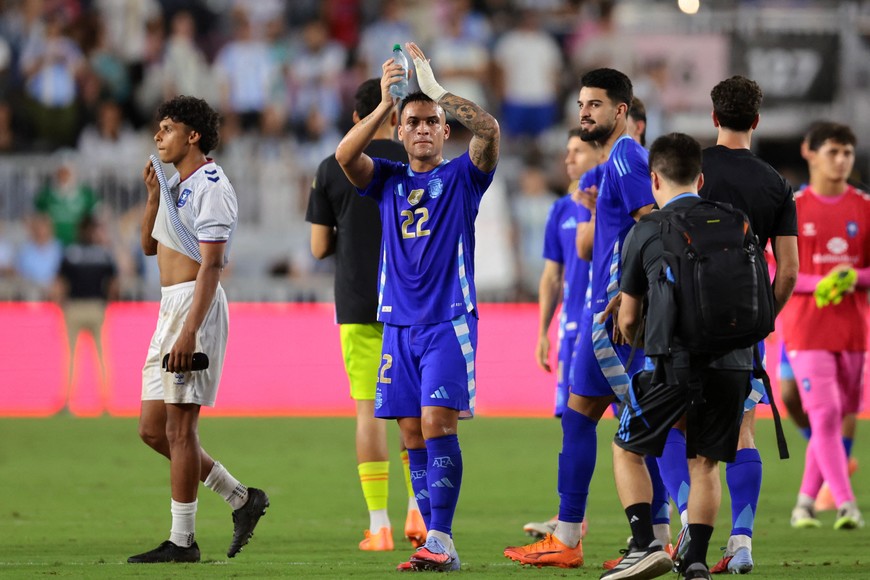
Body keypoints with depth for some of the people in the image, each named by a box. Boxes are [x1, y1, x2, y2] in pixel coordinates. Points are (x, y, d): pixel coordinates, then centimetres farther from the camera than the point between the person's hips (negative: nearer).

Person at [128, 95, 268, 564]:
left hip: (196, 304, -10)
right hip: (170, 306, 10)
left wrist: (189, 332, -27)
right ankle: (242, 499, 18)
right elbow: (148, 245, 24)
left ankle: (182, 540, -3)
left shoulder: (210, 186, -12)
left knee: (178, 427, -8)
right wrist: (153, 193, 8)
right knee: (152, 429, 10)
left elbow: (211, 264, -20)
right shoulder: (176, 185, 18)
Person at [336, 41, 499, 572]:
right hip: (399, 324, 4)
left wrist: (436, 89, -17)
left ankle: (441, 539, -18)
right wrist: (385, 103, -18)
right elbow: (345, 155, -8)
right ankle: (438, 545, 5)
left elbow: (489, 129, -15)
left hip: (449, 320, -4)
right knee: (413, 434, 2)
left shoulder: (462, 176, 4)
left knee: (436, 423, -15)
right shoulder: (387, 179, 12)